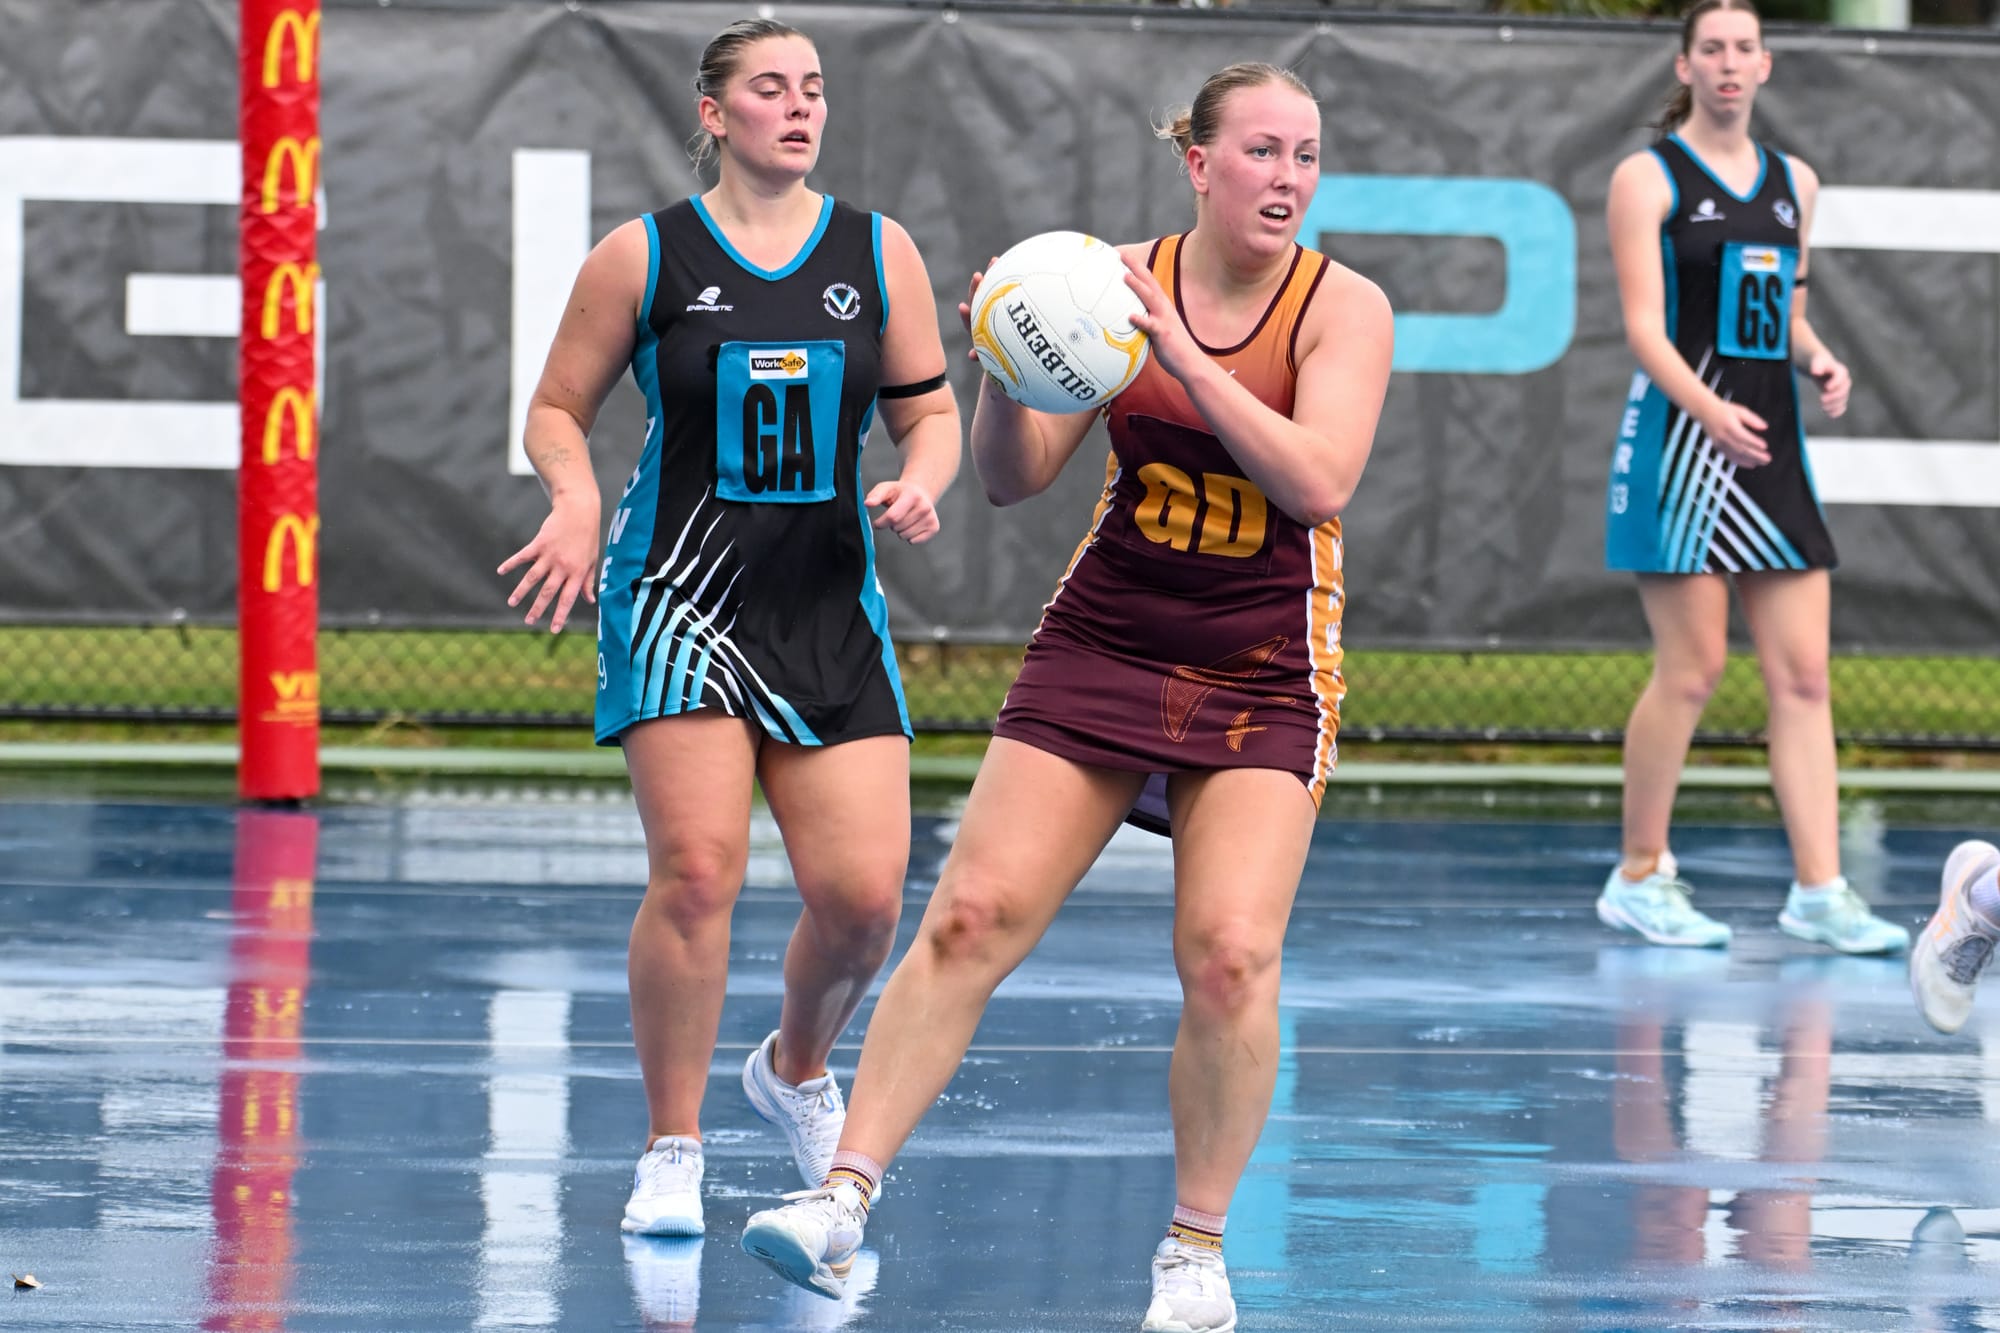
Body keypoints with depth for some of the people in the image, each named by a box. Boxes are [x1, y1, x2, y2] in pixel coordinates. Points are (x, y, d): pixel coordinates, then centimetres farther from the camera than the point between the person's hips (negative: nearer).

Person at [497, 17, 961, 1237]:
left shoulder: (880, 255, 7)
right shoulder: (643, 257, 0)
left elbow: (931, 413, 13)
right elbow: (559, 410, 7)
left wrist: (918, 488, -8)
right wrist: (576, 501, -13)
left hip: (831, 605, 3)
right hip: (681, 593, -3)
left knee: (864, 891, -6)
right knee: (698, 871, -16)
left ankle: (797, 1067, 27)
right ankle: (672, 1152, -1)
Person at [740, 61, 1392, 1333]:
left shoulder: (1345, 307, -7)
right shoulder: (1120, 279, -1)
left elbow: (1321, 483, -21)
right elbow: (1015, 476, 1)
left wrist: (1183, 356, -26)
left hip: (1264, 678, -2)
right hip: (1100, 646, 2)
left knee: (1230, 955, -16)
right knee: (973, 917, -9)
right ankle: (846, 1192, -5)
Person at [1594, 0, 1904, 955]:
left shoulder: (1791, 184, 16)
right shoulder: (1649, 178, -3)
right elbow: (1644, 322, -11)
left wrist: (1817, 360, 1)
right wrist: (1709, 409, -26)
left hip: (1772, 444, 6)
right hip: (1681, 435, -6)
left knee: (1802, 673, 0)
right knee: (1692, 669, -7)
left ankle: (1819, 891, 0)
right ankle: (1639, 877, 6)